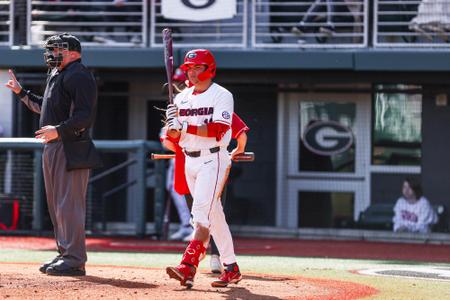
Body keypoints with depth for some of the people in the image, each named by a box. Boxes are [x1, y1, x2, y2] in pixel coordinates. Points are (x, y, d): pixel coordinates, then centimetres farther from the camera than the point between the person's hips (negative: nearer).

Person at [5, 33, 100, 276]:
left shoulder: (79, 76, -11)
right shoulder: (56, 75, 20)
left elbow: (85, 117, -19)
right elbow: (44, 107, 32)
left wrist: (59, 130, -27)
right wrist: (21, 93, 27)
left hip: (71, 148, -10)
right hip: (52, 147, 10)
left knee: (68, 204, -11)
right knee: (55, 205, 13)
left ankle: (75, 260, -10)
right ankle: (64, 255, 20)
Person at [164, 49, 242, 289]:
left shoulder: (221, 96, -7)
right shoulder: (182, 98, 12)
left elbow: (218, 131, -20)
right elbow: (173, 136, 8)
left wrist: (186, 127, -25)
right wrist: (173, 126, -15)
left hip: (213, 160, -7)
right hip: (190, 162, 7)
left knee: (201, 211, -19)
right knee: (214, 215, 11)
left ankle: (188, 267, -32)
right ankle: (231, 268, 19)